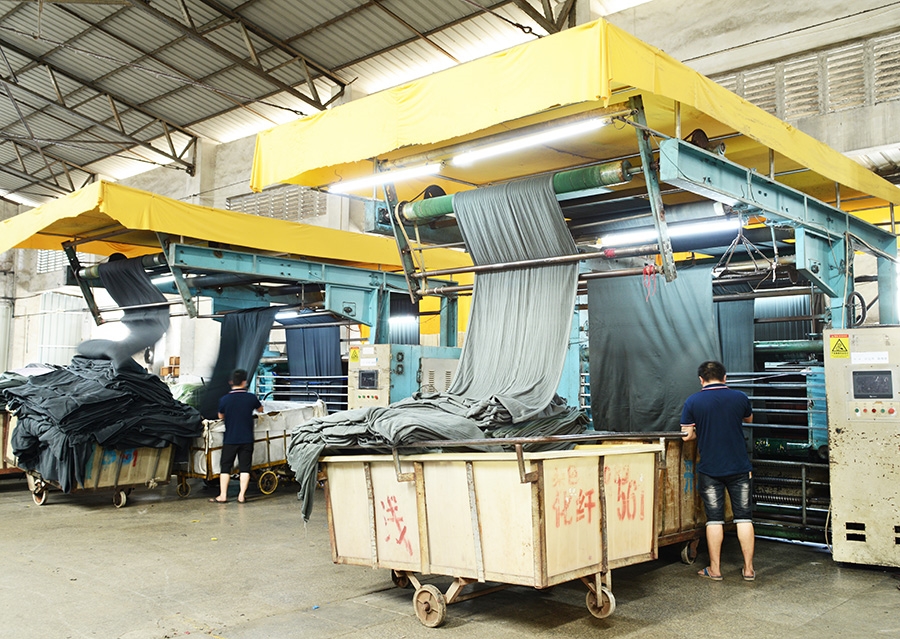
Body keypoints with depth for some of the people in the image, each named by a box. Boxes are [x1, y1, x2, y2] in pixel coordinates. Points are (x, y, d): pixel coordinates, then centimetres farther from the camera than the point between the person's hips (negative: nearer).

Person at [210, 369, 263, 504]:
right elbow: (260, 409, 14)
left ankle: (223, 495, 10)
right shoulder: (251, 398, -7)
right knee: (245, 467, 6)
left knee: (225, 467, 9)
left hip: (230, 439, 0)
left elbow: (221, 416, 8)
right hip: (247, 439, 0)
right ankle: (242, 495, 4)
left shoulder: (224, 399, -9)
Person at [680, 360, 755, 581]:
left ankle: (715, 569, 13)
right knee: (743, 517, 9)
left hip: (709, 469, -1)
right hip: (739, 467, 1)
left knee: (714, 518, 7)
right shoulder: (739, 397, -1)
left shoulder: (692, 402, -7)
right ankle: (748, 569, 14)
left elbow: (687, 436, -5)